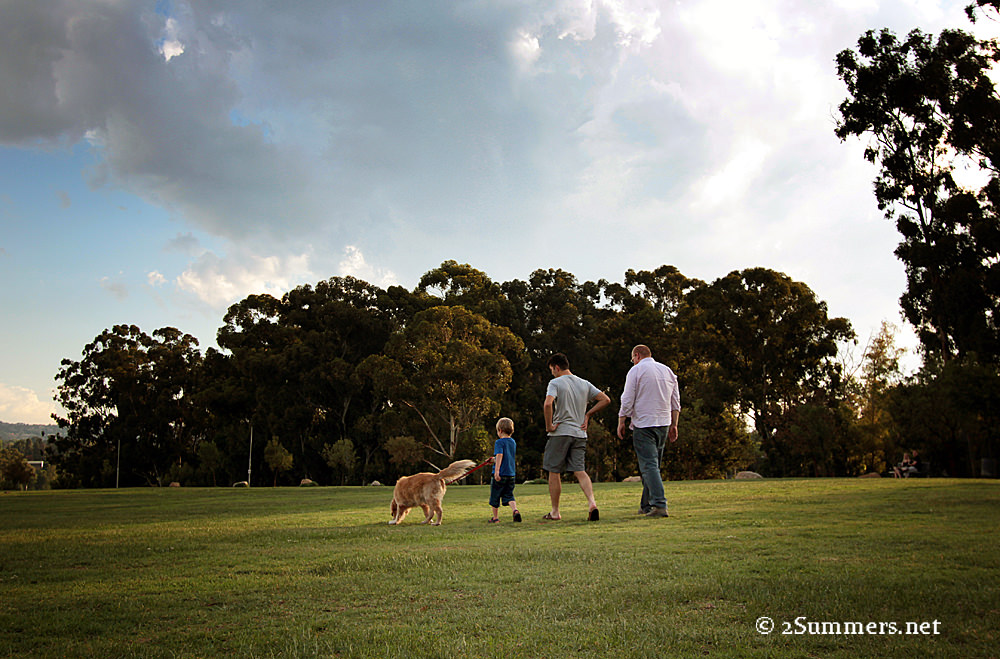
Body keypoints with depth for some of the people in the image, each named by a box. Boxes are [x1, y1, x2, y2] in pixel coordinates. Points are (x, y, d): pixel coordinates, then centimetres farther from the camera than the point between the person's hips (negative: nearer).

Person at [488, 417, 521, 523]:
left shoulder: (499, 442, -11)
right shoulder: (513, 442, 12)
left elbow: (500, 455, -24)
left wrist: (497, 470, -31)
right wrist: (494, 459, 34)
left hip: (500, 474, -6)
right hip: (511, 474, 6)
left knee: (495, 496, 9)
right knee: (509, 495, 9)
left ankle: (495, 517, 17)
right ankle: (515, 510, -16)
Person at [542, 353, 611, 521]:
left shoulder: (555, 383, -7)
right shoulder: (585, 384, 11)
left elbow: (548, 404, -24)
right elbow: (605, 399, 9)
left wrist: (549, 425, -13)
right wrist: (587, 415, 11)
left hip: (560, 432, -5)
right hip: (580, 433, 5)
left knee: (554, 472, 6)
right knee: (580, 470, 3)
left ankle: (555, 511, 12)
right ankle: (592, 502, -19)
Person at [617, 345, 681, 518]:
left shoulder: (636, 370, -4)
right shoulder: (668, 370, 14)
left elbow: (627, 401, -7)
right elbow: (675, 401, 15)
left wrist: (621, 423, 1)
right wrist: (674, 424, 18)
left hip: (643, 424, -6)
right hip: (664, 423, 7)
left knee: (649, 465, -10)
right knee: (653, 464, 14)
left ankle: (659, 505, -20)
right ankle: (646, 505, 21)